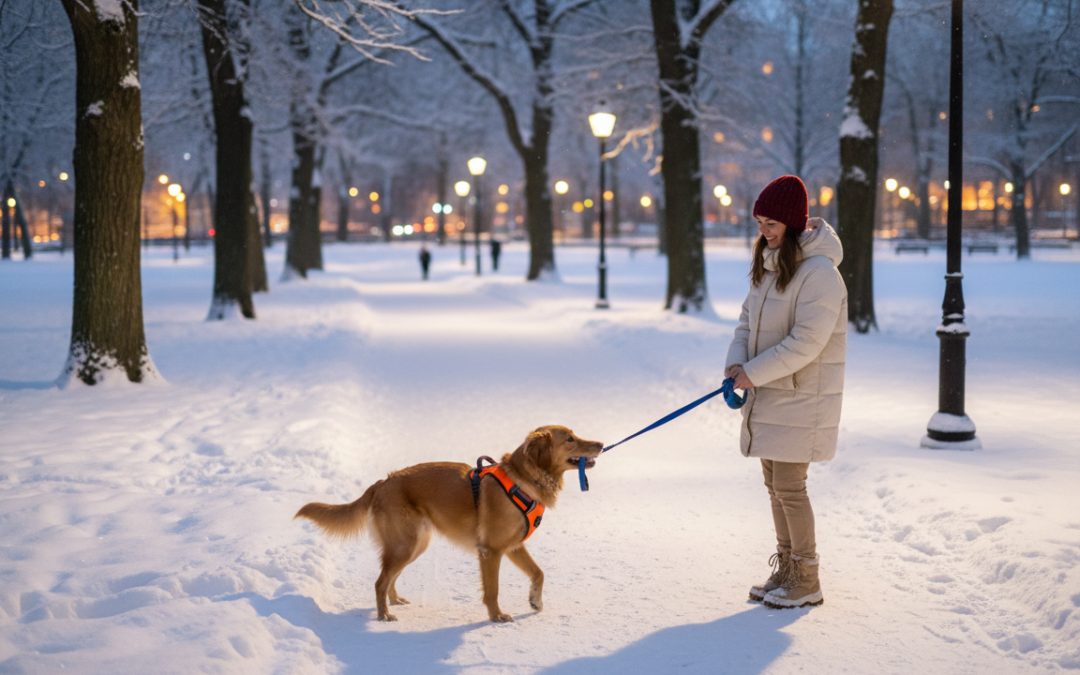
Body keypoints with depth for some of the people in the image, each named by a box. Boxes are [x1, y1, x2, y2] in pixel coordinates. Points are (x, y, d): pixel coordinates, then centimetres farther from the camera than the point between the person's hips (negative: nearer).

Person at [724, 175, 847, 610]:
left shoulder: (820, 273, -19)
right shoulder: (768, 265, 10)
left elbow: (806, 343, -24)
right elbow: (749, 318, 11)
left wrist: (754, 373, -20)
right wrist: (736, 363, -7)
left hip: (801, 398, -9)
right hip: (768, 395, 9)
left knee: (789, 488, -4)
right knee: (776, 486, 14)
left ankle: (807, 582, 8)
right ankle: (785, 569, 26)